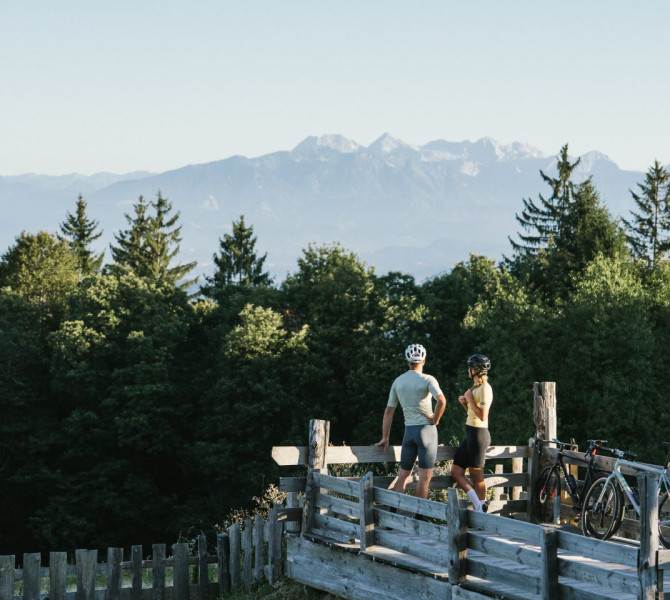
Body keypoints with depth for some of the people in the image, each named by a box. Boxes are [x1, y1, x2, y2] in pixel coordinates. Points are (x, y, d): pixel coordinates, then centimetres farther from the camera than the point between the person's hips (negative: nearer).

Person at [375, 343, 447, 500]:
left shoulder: (398, 381, 8)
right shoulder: (427, 379, -7)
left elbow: (388, 411, 9)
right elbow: (441, 400, -25)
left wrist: (385, 438, 12)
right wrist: (435, 420, -9)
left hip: (408, 430, 5)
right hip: (426, 429, -5)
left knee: (403, 475, 11)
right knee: (425, 476, 0)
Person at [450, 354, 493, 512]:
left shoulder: (485, 388, -13)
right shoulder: (476, 387, 17)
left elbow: (482, 416, -21)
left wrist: (470, 399, -13)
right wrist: (465, 403, 5)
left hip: (478, 433, -10)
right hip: (471, 433, 10)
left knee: (476, 475, -4)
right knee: (456, 472, 6)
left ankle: (481, 509, 2)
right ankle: (478, 504, 4)